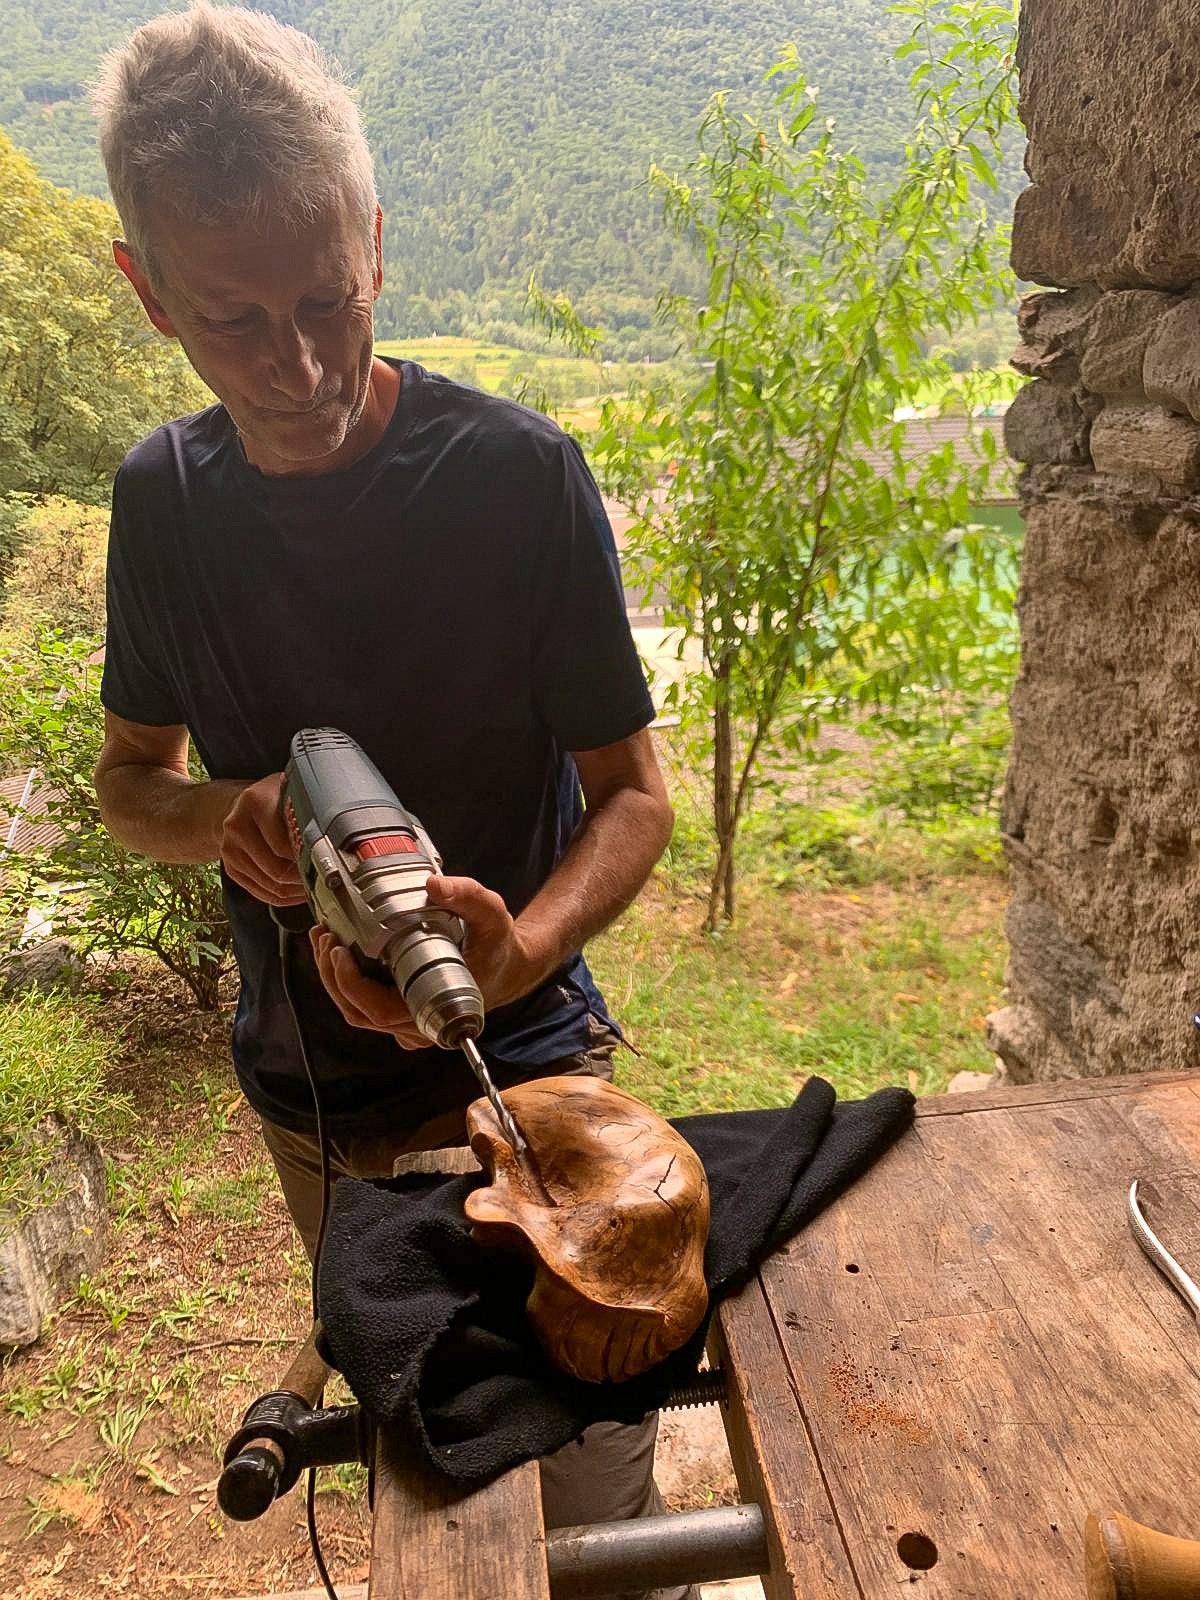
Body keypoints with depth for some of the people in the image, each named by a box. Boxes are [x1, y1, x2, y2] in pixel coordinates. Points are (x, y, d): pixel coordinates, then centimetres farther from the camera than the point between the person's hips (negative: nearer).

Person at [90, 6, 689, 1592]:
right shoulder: (164, 496, -3)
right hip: (308, 1104, 4)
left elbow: (634, 794, -13)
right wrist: (216, 819, -15)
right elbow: (129, 770, 8)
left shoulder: (517, 472, -16)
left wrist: (517, 951, -32)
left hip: (523, 1073, -3)